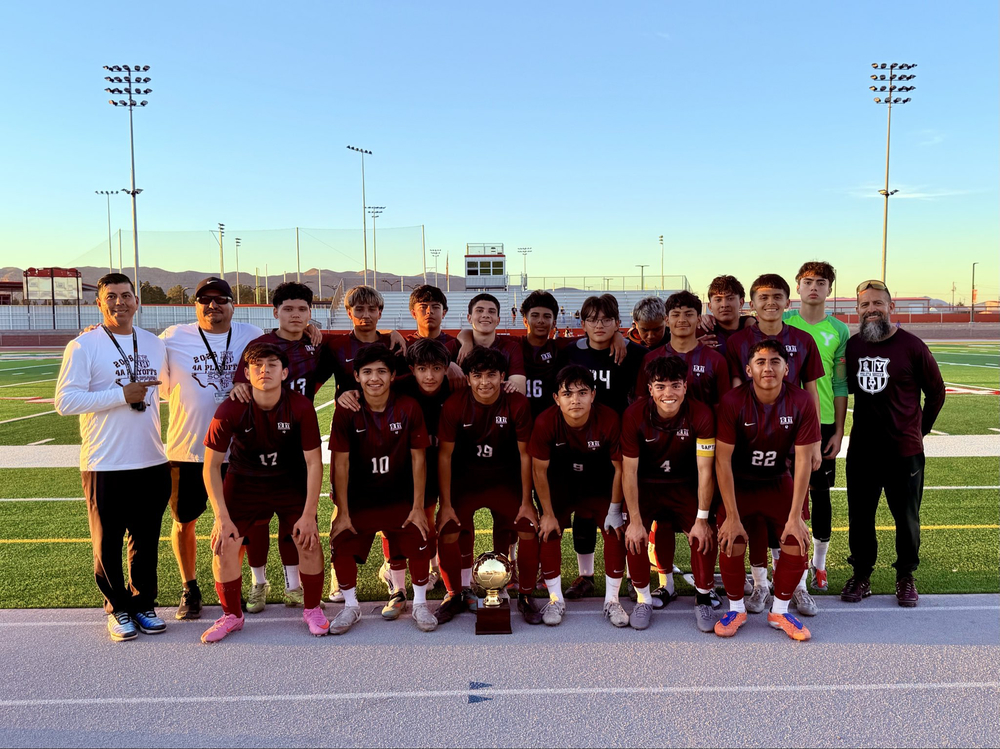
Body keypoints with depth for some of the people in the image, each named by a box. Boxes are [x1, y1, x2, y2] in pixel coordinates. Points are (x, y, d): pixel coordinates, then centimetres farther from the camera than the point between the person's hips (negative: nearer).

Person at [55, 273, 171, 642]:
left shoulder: (155, 344, 10)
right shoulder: (83, 346, -7)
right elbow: (65, 401, -14)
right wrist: (123, 395, -17)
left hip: (152, 462, 4)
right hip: (104, 465, -4)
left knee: (147, 541, 12)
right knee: (108, 542, 6)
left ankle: (143, 604, 27)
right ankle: (117, 608, 24)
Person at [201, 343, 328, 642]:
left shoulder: (301, 407, -23)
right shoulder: (230, 410, -23)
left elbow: (314, 463, -15)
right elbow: (211, 466, -15)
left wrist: (308, 514, -18)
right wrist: (222, 517, -19)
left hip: (290, 480, 0)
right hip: (243, 481, 0)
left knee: (309, 539, -14)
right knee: (224, 544, -12)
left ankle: (312, 610, 11)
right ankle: (231, 615, 13)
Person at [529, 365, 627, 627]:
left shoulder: (609, 420, -28)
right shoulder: (545, 422, -27)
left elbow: (619, 467, -15)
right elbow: (539, 470, -16)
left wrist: (614, 510, -10)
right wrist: (548, 514, -11)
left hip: (600, 485, 0)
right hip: (559, 485, 0)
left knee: (616, 532, -12)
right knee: (548, 532, -12)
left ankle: (612, 601, 7)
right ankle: (555, 600, 7)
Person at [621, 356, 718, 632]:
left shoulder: (700, 415, -22)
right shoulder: (635, 415, -22)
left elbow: (705, 470, -18)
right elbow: (629, 471, -16)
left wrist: (702, 519, -17)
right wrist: (635, 521, -17)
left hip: (685, 485, 0)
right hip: (647, 485, 0)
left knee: (705, 536, -17)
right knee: (634, 535, -19)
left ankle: (703, 599, 7)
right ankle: (643, 598, 5)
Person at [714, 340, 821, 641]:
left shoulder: (801, 402, -17)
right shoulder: (732, 402, -22)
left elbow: (803, 460, -14)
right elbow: (722, 460, -19)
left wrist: (795, 517, -15)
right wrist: (732, 516, -21)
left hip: (778, 481, 2)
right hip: (737, 483, -2)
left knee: (797, 543, -12)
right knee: (731, 546, -17)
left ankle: (779, 611, 12)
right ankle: (736, 609, 10)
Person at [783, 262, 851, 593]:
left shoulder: (839, 330, 4)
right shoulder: (781, 323, 1)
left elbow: (840, 385, 5)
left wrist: (839, 431, 2)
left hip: (823, 423, 1)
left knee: (820, 493, 8)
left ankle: (819, 563, 24)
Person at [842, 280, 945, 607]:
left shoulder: (912, 346, -9)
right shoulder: (853, 345, 2)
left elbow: (936, 392, 2)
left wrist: (919, 430, 7)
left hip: (904, 451, -3)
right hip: (862, 449, 3)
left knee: (906, 518, 10)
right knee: (859, 516, 11)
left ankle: (906, 577, 28)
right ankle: (861, 575, 27)